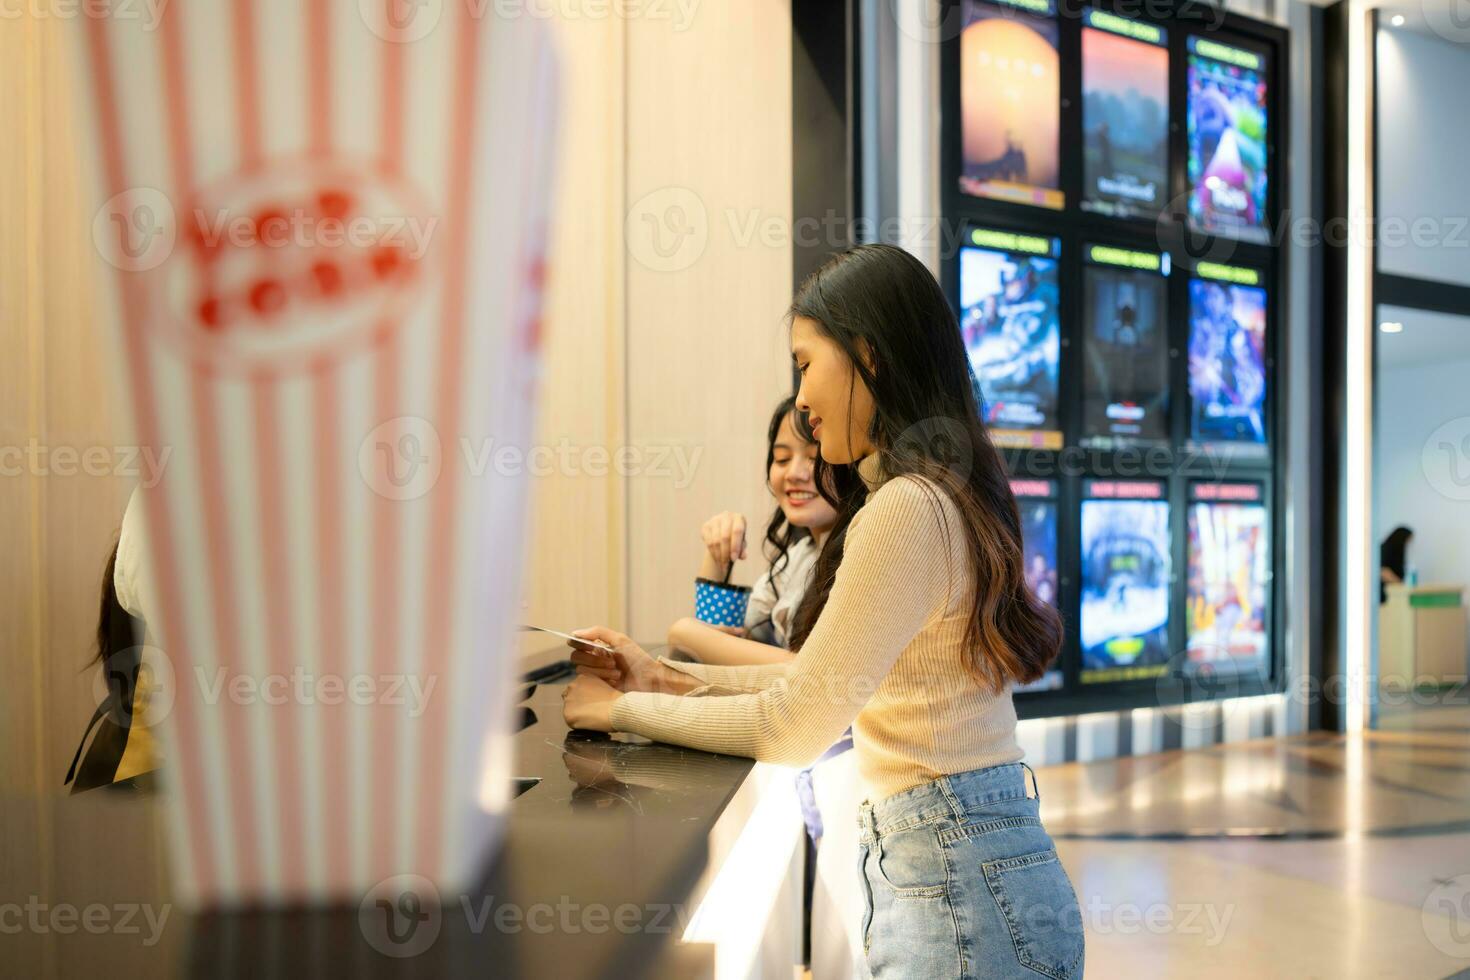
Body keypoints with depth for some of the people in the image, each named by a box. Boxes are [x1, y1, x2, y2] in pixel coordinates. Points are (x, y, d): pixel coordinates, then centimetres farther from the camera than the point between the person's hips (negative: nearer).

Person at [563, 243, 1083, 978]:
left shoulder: (908, 509, -20)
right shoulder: (947, 495, 11)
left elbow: (795, 726, -17)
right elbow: (827, 680, 14)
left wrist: (621, 709, -5)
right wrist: (670, 679, 7)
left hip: (962, 889, -9)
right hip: (951, 867, 9)